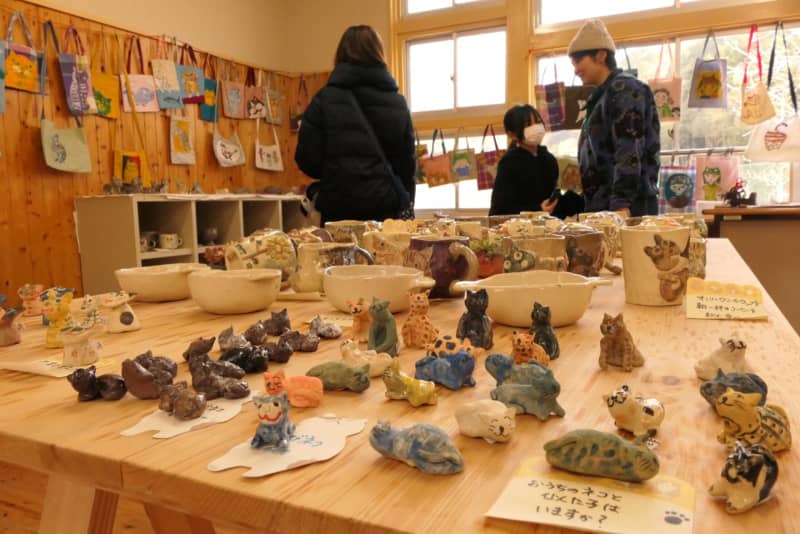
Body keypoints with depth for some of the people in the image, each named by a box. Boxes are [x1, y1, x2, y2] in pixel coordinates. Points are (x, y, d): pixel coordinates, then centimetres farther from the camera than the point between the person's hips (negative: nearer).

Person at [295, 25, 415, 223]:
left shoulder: (325, 99, -3)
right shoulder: (397, 101, 5)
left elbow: (307, 160, -5)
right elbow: (407, 162, 11)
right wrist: (405, 205, 24)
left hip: (340, 209, -2)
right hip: (390, 208, 2)